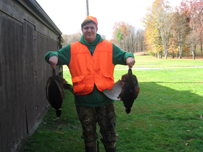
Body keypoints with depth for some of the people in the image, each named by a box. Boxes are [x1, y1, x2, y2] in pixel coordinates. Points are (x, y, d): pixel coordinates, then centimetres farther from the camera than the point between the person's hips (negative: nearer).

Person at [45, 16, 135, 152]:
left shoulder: (109, 47, 7)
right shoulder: (72, 49, 6)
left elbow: (122, 55, 12)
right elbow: (57, 54, 5)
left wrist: (128, 57, -12)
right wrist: (53, 56, -20)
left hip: (105, 98, 0)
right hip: (84, 100, 0)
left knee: (109, 134, 10)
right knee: (88, 134, 16)